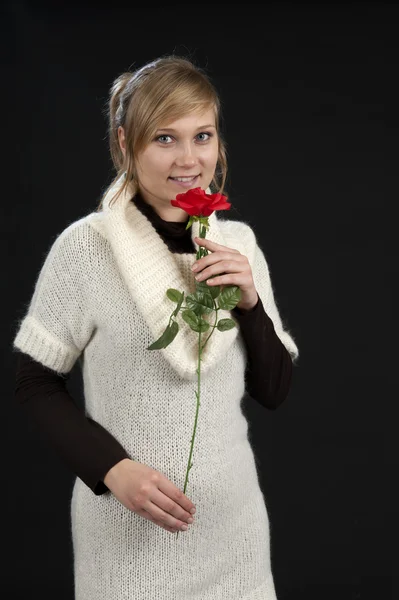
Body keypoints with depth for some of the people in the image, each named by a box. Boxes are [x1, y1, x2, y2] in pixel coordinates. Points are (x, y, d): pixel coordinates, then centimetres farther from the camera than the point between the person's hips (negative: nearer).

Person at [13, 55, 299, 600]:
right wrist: (112, 468, -18)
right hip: (129, 528, -4)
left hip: (233, 515, 4)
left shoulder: (239, 242, -1)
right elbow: (35, 385, -6)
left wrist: (249, 302, -13)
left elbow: (274, 391, 2)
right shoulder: (86, 245, -14)